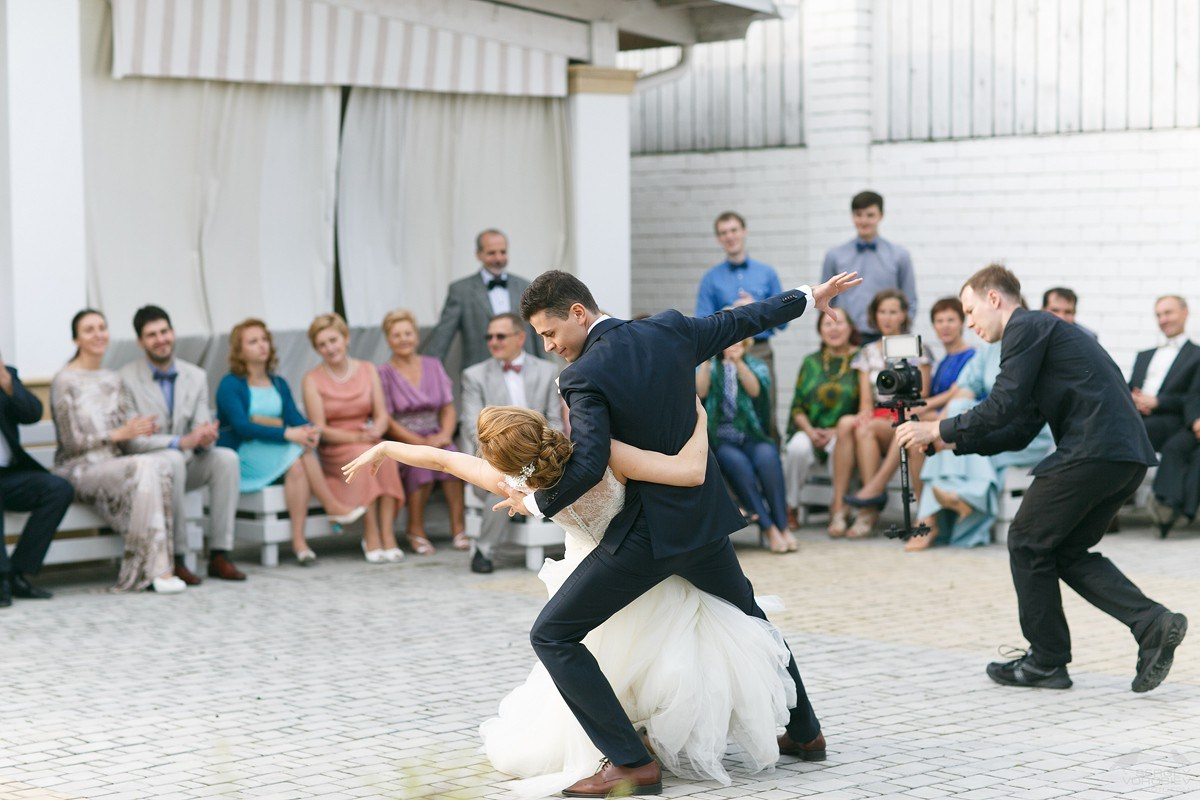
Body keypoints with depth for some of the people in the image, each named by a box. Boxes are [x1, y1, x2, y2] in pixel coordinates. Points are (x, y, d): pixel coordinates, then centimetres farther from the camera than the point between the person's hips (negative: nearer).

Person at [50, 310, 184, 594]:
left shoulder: (114, 380, 17)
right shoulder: (65, 381, -3)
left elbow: (129, 432, 15)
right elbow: (71, 442, -8)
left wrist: (142, 428, -9)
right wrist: (120, 433, -15)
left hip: (115, 467, 6)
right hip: (78, 470, -6)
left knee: (161, 466, -29)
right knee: (143, 468, -34)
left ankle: (140, 572, -29)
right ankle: (156, 568, -33)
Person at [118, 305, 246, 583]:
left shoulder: (196, 377, 6)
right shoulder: (126, 379, -10)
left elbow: (202, 429, 2)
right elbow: (130, 440, -18)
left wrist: (205, 437, -25)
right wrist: (181, 442, -30)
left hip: (186, 462, 5)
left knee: (227, 458, -23)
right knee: (172, 461, -37)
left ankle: (219, 555, -23)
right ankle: (174, 559, -32)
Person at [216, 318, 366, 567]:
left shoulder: (279, 384, 16)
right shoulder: (230, 385, -4)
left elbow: (294, 417, 0)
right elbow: (241, 426, -19)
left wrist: (310, 430, -25)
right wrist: (287, 433, -30)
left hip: (274, 457, 5)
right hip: (239, 459, -5)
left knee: (297, 466, -30)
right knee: (298, 451, -30)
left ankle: (299, 541, -32)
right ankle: (333, 507, -23)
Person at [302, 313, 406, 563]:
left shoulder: (367, 370, 9)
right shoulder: (312, 379, 0)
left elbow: (382, 414, 4)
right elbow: (319, 429, -7)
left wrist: (375, 431, -20)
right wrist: (356, 437, -21)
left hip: (370, 443, 3)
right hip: (332, 451, -2)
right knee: (364, 455, -35)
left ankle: (388, 535, -36)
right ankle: (371, 536, -34)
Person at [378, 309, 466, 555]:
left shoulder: (433, 366, 14)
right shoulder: (384, 374, 2)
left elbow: (449, 408, 11)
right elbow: (386, 421, -5)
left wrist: (444, 435, -10)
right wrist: (421, 442, -16)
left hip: (434, 437, 3)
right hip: (401, 442, -3)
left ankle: (458, 527, -29)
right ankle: (416, 530, -21)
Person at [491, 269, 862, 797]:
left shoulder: (584, 376, -18)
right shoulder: (670, 331, 1)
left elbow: (588, 466, -27)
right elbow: (739, 321, 15)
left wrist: (536, 504, -10)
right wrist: (809, 297, 30)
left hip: (646, 534, -8)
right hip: (705, 517, 8)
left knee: (552, 635, -3)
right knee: (748, 616, 31)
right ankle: (803, 732, 43)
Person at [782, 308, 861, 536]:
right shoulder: (811, 363, 16)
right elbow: (797, 407, 14)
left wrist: (837, 431, -13)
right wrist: (810, 431, -7)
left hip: (844, 433, -3)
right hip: (811, 430, 3)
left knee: (841, 443, -38)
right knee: (798, 448, -31)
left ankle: (838, 507, -24)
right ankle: (789, 508, -14)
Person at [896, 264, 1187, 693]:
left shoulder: (1025, 327, -2)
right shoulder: (1044, 330, 28)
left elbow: (1002, 407, -11)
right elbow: (1017, 431, 26)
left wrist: (938, 429, 0)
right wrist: (952, 440, 21)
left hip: (1093, 450, -10)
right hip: (1130, 455, 10)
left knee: (1027, 542, 4)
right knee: (1068, 551, 18)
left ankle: (1047, 660, 10)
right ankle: (1152, 622, 2)